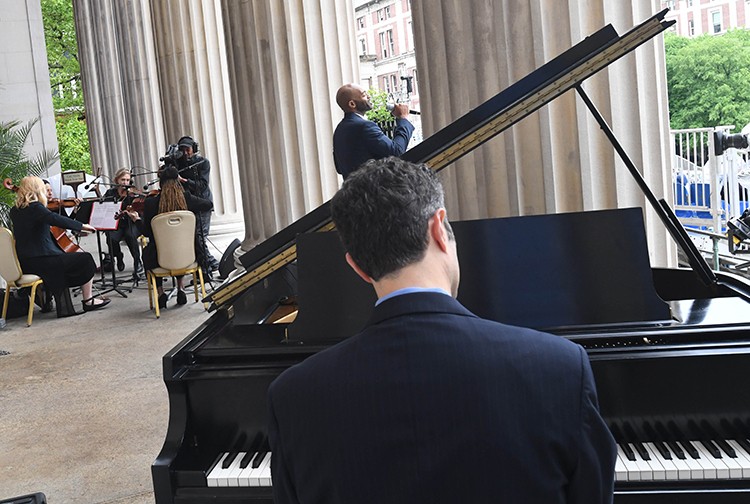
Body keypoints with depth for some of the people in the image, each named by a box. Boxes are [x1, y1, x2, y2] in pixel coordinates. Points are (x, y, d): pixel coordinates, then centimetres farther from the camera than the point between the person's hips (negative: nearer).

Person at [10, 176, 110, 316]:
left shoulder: (14, 211, 10)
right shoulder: (35, 207, -16)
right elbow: (55, 219, -31)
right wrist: (82, 226, -27)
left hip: (24, 263, 9)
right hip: (42, 261, -9)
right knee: (86, 259, 1)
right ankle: (88, 301, 5)